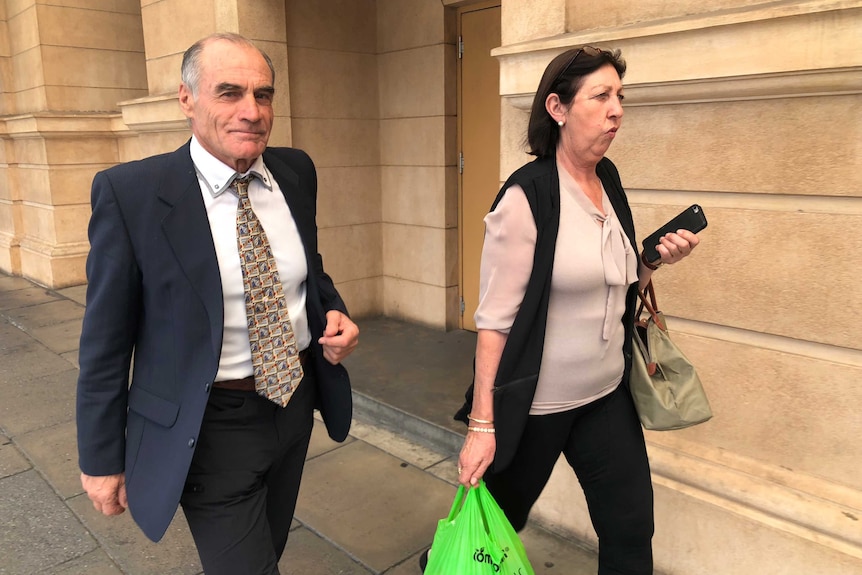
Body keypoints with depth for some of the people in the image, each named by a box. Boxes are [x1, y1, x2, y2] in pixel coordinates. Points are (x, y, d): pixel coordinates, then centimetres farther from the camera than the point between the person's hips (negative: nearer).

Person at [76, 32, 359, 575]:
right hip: (211, 426, -5)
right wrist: (102, 460, -4)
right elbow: (106, 340, -10)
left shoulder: (296, 172, -3)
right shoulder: (130, 192, -17)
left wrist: (334, 312, -8)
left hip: (296, 402, 6)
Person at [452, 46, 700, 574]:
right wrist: (482, 423, -18)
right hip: (535, 403, -6)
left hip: (608, 395, 6)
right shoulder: (527, 196, -19)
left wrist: (657, 259, -3)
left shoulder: (609, 180, 2)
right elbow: (495, 317, -19)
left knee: (632, 529, 11)